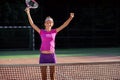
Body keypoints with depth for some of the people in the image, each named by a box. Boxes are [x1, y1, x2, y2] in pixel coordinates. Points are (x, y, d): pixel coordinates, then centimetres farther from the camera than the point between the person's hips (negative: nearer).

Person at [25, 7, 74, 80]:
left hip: (52, 55, 1)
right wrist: (28, 13, -11)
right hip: (43, 55, -1)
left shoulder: (54, 31, 5)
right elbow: (32, 24, -4)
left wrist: (70, 18, -10)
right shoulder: (41, 32, 2)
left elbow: (64, 25, 1)